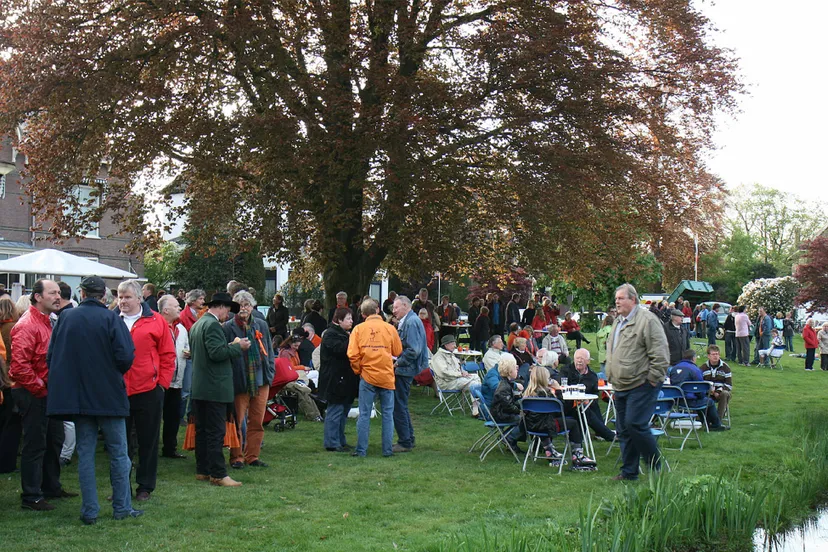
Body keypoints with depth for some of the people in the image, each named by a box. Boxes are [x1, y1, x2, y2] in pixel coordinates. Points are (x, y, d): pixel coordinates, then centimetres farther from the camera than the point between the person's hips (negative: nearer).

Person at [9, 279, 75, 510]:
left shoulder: (48, 322, 14)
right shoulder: (26, 325, -17)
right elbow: (20, 365, -25)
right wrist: (40, 387, -18)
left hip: (49, 392, 10)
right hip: (33, 395, -10)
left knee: (54, 441, 18)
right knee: (35, 445, -3)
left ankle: (51, 486, 31)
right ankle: (31, 497, 5)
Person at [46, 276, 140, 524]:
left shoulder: (66, 318, 0)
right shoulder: (110, 318, -10)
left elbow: (51, 357, 3)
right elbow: (126, 356, -17)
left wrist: (67, 380, 16)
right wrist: (115, 373, 4)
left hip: (77, 396, 3)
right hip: (109, 396, -3)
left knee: (85, 453, 9)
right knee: (118, 453, 8)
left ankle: (90, 511, 10)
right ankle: (122, 508, 11)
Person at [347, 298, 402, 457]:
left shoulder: (358, 329, -3)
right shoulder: (390, 328, -2)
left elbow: (352, 355, -7)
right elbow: (398, 352, 5)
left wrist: (358, 371, 8)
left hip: (367, 377, 0)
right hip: (387, 377, 0)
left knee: (364, 414, 6)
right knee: (387, 414, 8)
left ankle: (361, 450, 7)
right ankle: (387, 449, 10)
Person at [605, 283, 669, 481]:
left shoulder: (647, 320, -12)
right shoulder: (618, 322, 17)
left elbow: (660, 354, -16)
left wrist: (652, 380, -15)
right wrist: (611, 376, 23)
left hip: (641, 385, -9)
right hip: (621, 387, 9)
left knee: (635, 425, -13)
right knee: (623, 429, 10)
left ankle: (656, 468, 4)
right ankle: (629, 472, 19)